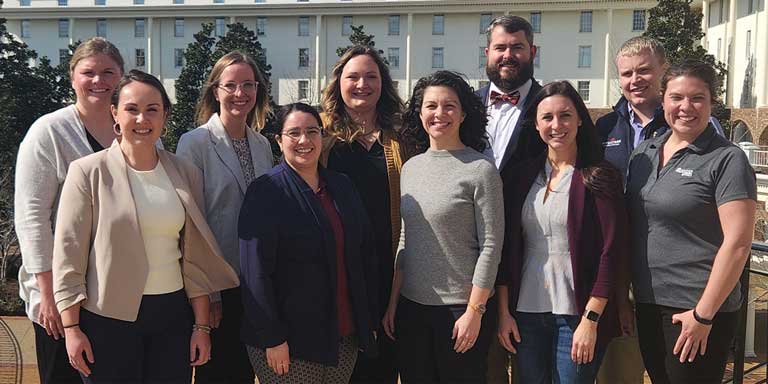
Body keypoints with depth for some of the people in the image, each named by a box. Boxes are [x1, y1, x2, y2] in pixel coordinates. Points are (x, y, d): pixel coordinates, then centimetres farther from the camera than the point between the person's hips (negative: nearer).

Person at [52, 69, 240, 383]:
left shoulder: (185, 174, 4)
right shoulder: (89, 172, -5)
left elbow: (195, 258, 6)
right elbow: (68, 253, -5)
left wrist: (202, 325, 4)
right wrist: (71, 328, -7)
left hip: (173, 314, 3)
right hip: (108, 317, -2)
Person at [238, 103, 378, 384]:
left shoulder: (342, 187, 7)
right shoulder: (265, 192, -10)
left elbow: (364, 255, 10)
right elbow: (255, 271, -14)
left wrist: (370, 321, 9)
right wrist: (271, 338, -16)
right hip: (289, 341, -5)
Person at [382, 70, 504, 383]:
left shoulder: (481, 170, -9)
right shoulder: (410, 168, 6)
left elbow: (491, 246, -10)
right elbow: (404, 241, 11)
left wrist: (475, 311, -12)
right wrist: (393, 302, 10)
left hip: (463, 308, -5)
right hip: (411, 306, 5)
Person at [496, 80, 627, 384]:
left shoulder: (600, 177, -5)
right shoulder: (520, 176, 6)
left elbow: (611, 252, -9)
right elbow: (506, 247, 6)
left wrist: (591, 320, -13)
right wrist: (504, 312, 3)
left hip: (577, 313, -3)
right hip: (525, 312, 4)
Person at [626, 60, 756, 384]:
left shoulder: (727, 160, -11)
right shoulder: (644, 152, 7)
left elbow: (737, 243, -16)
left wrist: (703, 315, -17)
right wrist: (626, 293, 11)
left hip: (697, 309, -6)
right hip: (647, 303, 6)